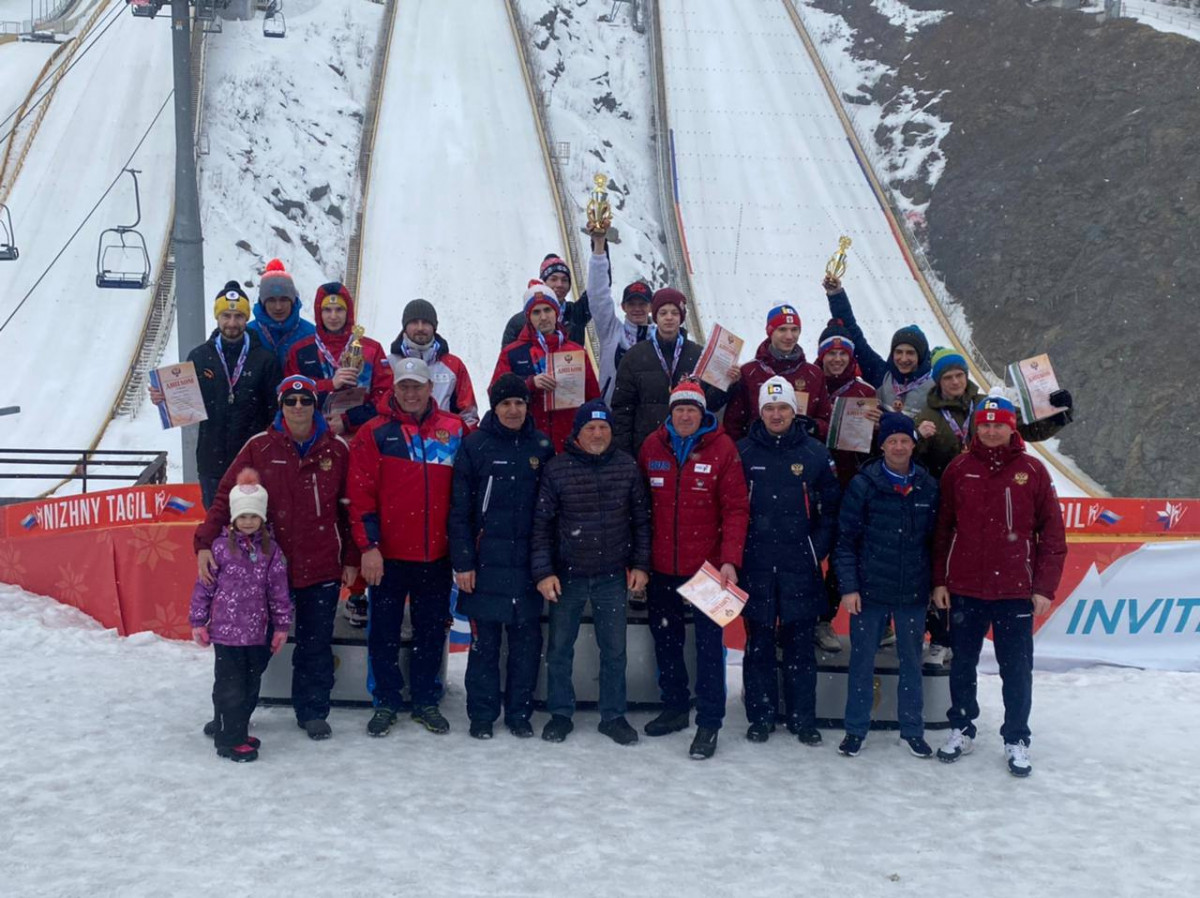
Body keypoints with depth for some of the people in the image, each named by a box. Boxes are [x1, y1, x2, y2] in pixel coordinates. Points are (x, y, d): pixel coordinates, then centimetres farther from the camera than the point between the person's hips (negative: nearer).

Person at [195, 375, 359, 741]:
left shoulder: (336, 449, 1)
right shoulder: (259, 447, -3)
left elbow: (349, 508, 7)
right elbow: (227, 497, -6)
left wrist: (351, 559, 7)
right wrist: (205, 543, -18)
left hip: (322, 568, 1)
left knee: (316, 645, 10)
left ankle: (313, 712, 25)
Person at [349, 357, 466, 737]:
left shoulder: (454, 430, 3)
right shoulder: (375, 432, -3)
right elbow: (359, 493, -7)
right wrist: (368, 545, -12)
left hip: (436, 553, 2)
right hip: (388, 554, -2)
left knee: (432, 631, 11)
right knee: (384, 631, 7)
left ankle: (425, 701, 25)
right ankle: (386, 702, 21)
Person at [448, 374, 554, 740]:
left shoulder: (542, 447, 7)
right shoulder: (475, 446, -1)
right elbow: (459, 510, -2)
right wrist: (463, 562, -7)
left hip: (529, 562, 3)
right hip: (487, 562, -2)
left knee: (527, 641, 7)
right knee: (485, 641, 4)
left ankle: (520, 713, 19)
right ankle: (482, 715, 15)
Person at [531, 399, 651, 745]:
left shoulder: (627, 467, 0)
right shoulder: (557, 469, -6)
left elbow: (640, 519, 6)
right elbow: (541, 523, -4)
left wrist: (640, 564, 2)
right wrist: (543, 572, -9)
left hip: (613, 576, 1)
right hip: (566, 576, -1)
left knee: (614, 649, 9)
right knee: (560, 649, 8)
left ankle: (613, 716, 22)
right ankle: (560, 714, 23)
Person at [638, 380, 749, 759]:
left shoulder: (722, 448, -9)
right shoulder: (653, 446, 1)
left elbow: (736, 508, -10)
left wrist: (730, 560, -19)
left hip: (706, 567, -4)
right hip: (660, 566, 4)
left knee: (709, 643, 0)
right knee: (665, 638, 15)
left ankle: (709, 722, 8)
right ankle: (675, 707, 31)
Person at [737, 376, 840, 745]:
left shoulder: (815, 453, 3)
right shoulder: (744, 452, 3)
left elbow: (831, 506, 7)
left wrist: (818, 547, -2)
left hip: (800, 566, 0)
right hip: (756, 565, 0)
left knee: (800, 643, 5)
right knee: (758, 642, 7)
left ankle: (804, 719, 15)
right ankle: (760, 716, 17)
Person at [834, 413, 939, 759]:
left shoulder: (928, 487, 3)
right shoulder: (863, 484, -5)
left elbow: (935, 538, 10)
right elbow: (845, 539, -4)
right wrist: (848, 587, -8)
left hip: (913, 593, 2)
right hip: (869, 590, -2)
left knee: (911, 662, 11)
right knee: (862, 661, 6)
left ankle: (913, 730, 23)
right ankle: (855, 730, 17)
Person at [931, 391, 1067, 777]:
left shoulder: (1032, 471, -1)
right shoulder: (958, 469, 2)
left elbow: (1052, 534, 0)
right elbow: (941, 529, 4)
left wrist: (1045, 587, -4)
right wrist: (940, 580, 2)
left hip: (1016, 591, -1)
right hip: (964, 588, 1)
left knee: (1017, 668, 6)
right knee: (962, 663, 12)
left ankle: (1016, 740, 19)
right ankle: (961, 730, 27)